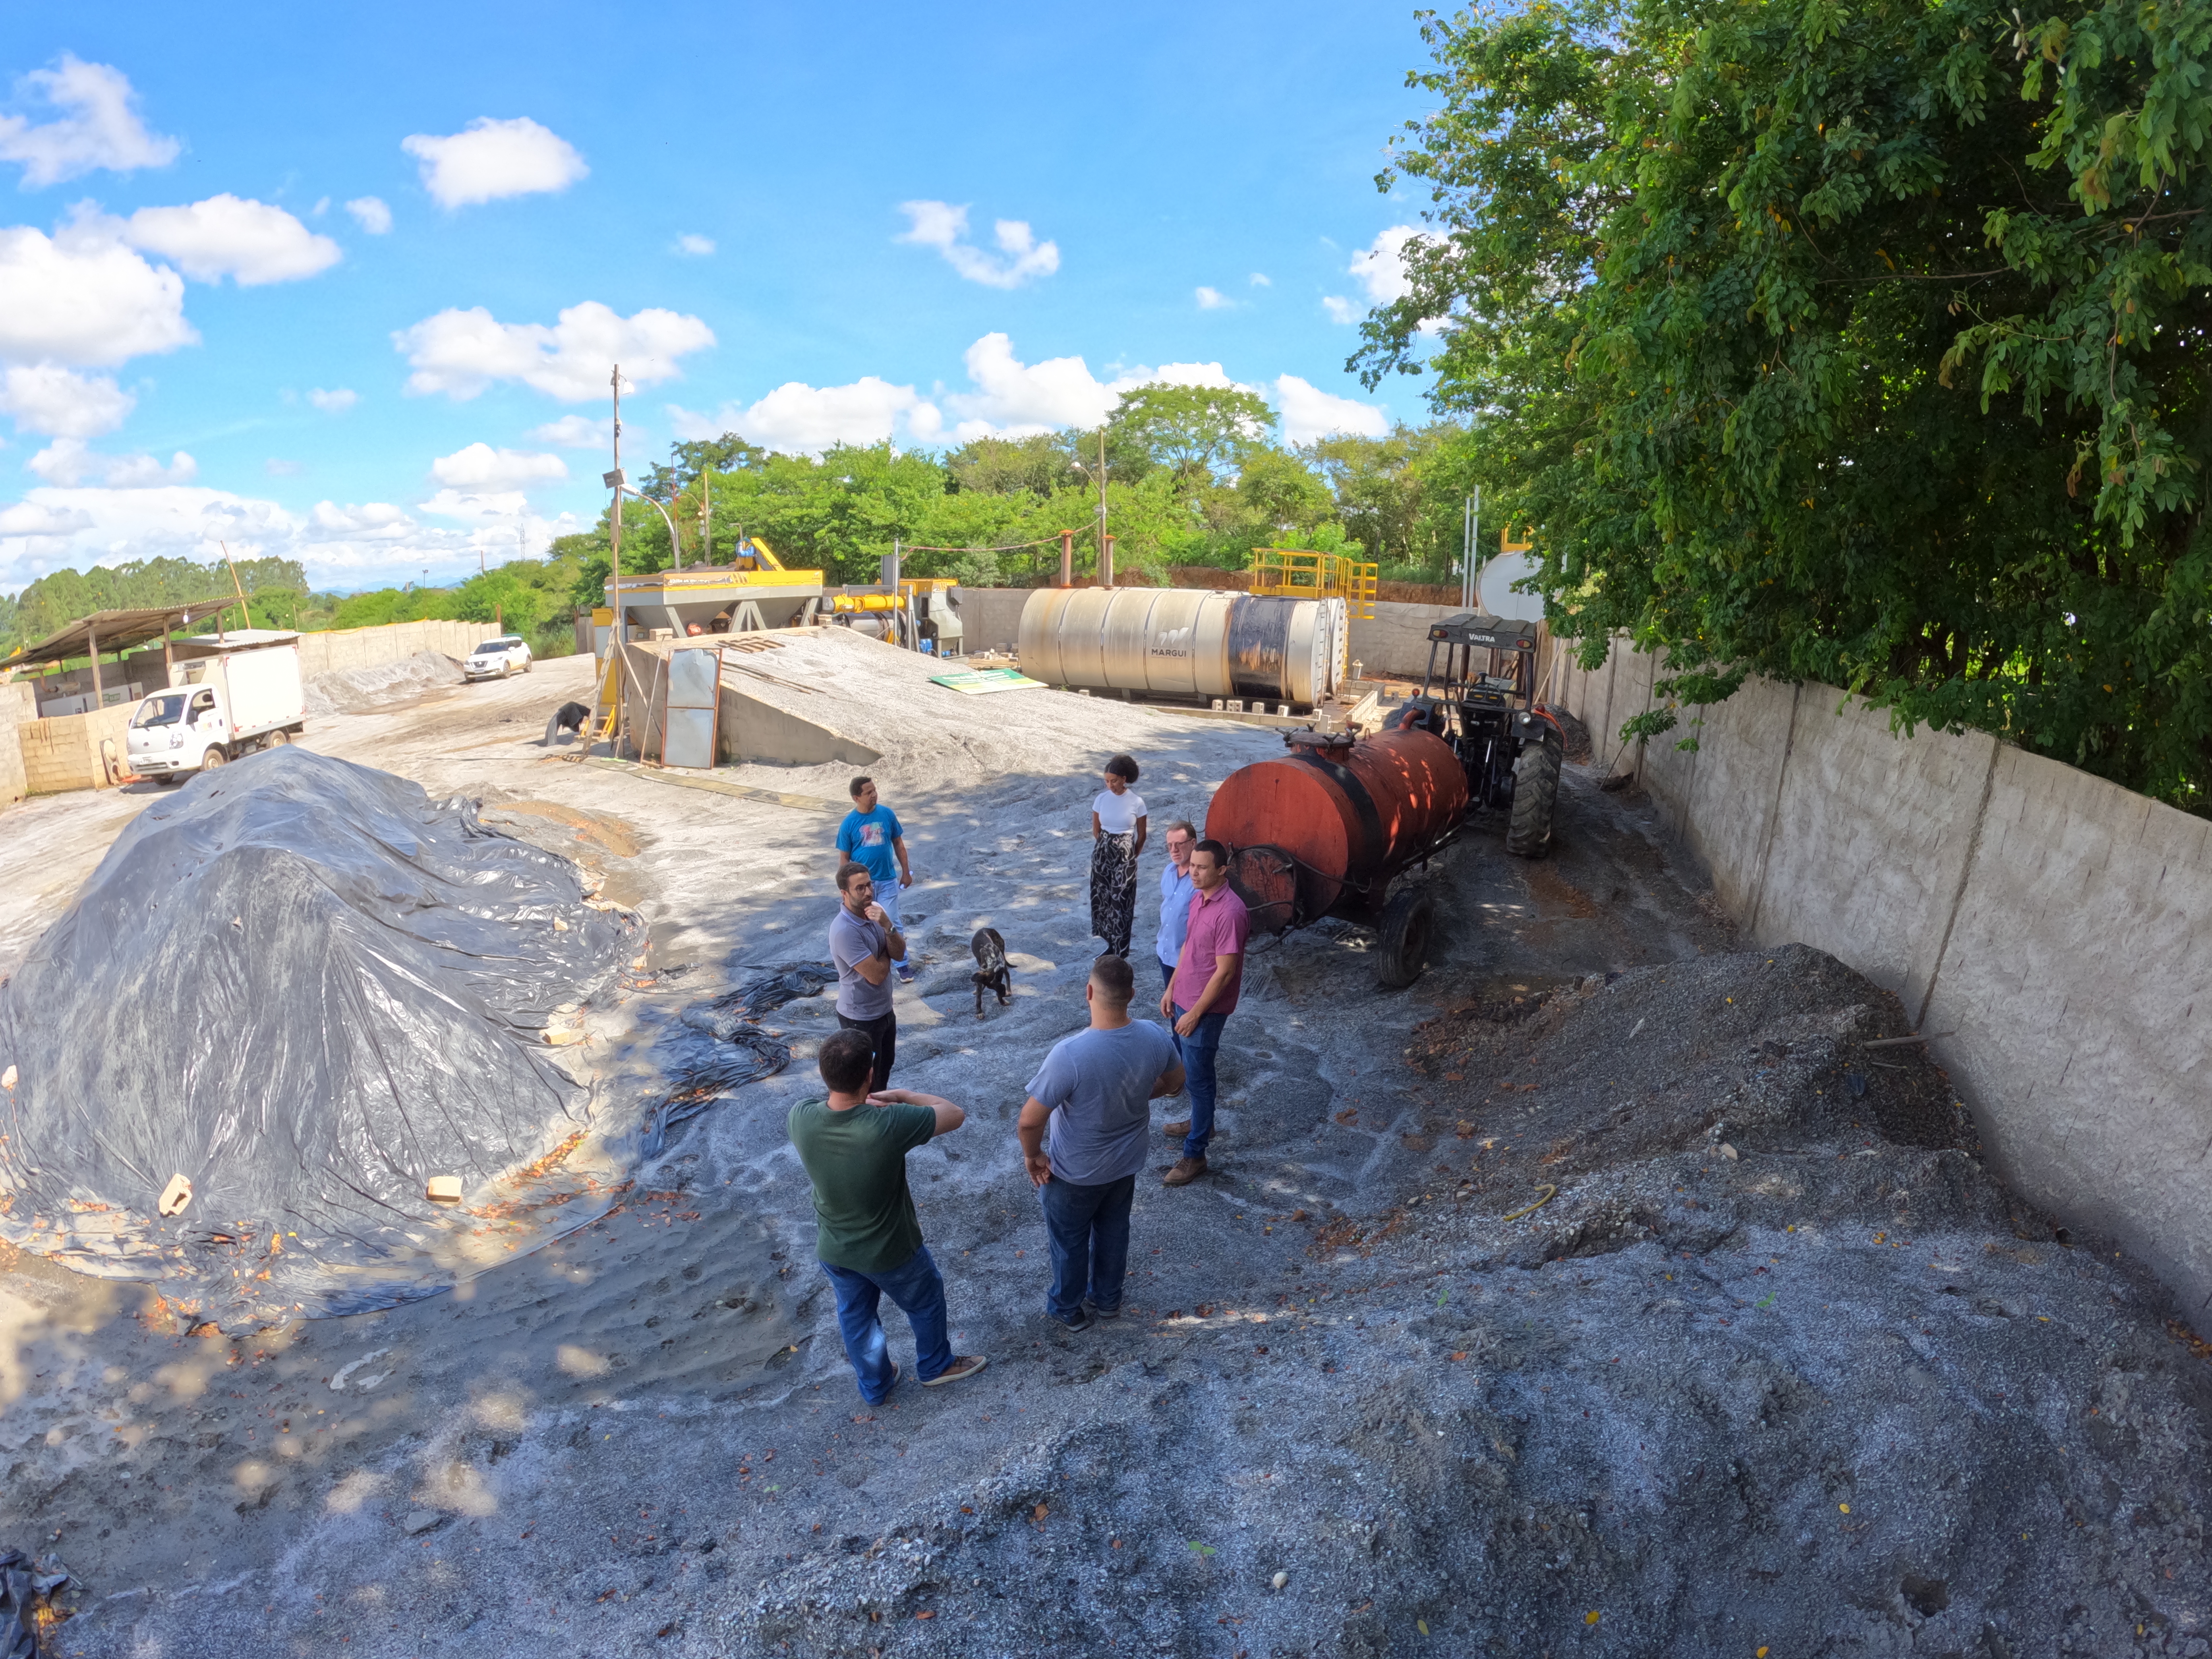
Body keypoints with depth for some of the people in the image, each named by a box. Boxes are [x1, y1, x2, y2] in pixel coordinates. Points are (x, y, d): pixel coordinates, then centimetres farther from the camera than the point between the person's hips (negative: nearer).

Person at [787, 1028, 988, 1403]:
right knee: (925, 1302, 27)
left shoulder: (801, 1118, -27)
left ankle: (874, 1384, 53)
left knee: (855, 1317, 29)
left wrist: (863, 1103, -8)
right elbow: (955, 1115, -24)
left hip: (833, 1251, 4)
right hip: (890, 1252, -3)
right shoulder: (889, 1125, -40)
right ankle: (935, 1366, 52)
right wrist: (903, 1095, -15)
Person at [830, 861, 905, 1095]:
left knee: (885, 1065, 27)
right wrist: (886, 953, -9)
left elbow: (899, 954, -7)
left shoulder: (874, 912, -3)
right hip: (861, 1017, -8)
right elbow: (876, 974, -29)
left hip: (884, 1009, 8)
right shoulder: (844, 930, -30)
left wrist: (887, 926, -25)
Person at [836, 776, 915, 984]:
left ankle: (901, 964, 14)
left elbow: (898, 844, 4)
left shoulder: (887, 814, -6)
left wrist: (906, 872, 5)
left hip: (888, 880, 1)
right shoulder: (849, 824, -10)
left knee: (892, 924, 3)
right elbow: (845, 858, -2)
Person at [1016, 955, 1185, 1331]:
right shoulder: (1155, 1037, -22)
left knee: (1069, 1241, 23)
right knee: (1113, 1231, 30)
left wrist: (1033, 1156, -10)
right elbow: (1174, 1082, -1)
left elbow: (1029, 1121, -30)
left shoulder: (1070, 1054, -38)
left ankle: (1068, 1309, 47)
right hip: (1127, 1162, 5)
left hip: (1075, 1172, -4)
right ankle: (1108, 1300, 53)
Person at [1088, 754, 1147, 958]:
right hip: (1102, 852, 3)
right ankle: (1111, 943, 22)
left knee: (1121, 901, -3)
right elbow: (1096, 830, 10)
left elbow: (1141, 835, 1)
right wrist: (1105, 849, 15)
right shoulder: (1101, 799, -2)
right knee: (1102, 897, 7)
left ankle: (1119, 951, 5)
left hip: (1125, 854, -3)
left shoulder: (1137, 802, -9)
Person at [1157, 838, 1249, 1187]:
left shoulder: (1230, 912, -27)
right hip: (1185, 1000, 9)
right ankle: (1202, 1122, 46)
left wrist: (1195, 1014, -19)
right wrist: (1171, 989, 14)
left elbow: (1224, 972, -24)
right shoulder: (1199, 900, 2)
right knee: (1190, 1069, 25)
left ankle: (1194, 1156, 14)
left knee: (1199, 1078, 2)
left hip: (1205, 1009, -9)